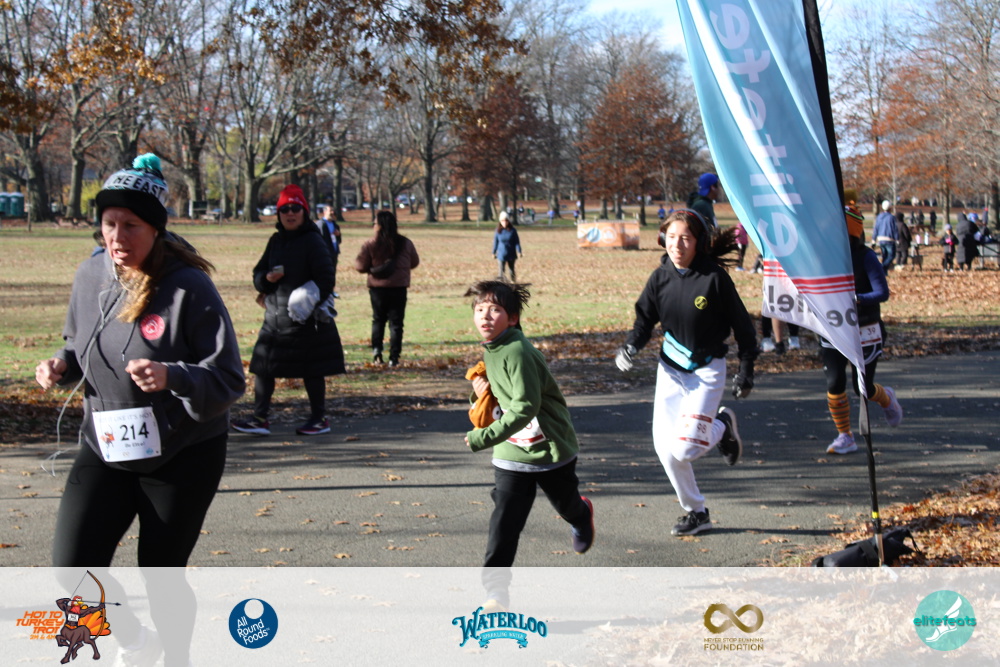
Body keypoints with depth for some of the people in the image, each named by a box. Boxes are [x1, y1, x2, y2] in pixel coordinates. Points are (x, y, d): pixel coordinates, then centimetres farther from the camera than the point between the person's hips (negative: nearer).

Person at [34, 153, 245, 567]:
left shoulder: (189, 288, -19)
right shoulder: (90, 276, -1)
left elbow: (229, 380, -18)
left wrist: (172, 377, -36)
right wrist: (62, 365, -5)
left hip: (182, 458, -4)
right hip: (103, 451, 5)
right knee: (71, 569, -7)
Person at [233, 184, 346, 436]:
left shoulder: (314, 241, -7)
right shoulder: (275, 241, 13)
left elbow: (325, 279, -12)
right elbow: (258, 274, 18)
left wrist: (310, 306, -23)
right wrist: (266, 278, -6)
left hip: (306, 320, -6)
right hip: (275, 318, 6)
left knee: (311, 370, 3)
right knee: (262, 367, 1)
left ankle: (319, 418, 16)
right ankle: (260, 418, 6)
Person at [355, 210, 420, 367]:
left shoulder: (370, 245, -9)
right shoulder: (405, 243, -1)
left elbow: (360, 266, -6)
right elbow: (414, 262, 11)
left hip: (377, 288, -1)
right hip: (399, 288, 1)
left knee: (378, 319, 19)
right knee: (396, 322, 5)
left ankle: (376, 348, 3)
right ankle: (394, 357, 1)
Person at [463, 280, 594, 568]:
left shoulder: (517, 352, -27)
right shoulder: (490, 350, 1)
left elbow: (525, 407, -31)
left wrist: (485, 437, -35)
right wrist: (482, 390, -4)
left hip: (550, 447, -5)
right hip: (512, 452, 5)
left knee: (566, 505, 22)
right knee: (504, 522, -7)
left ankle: (582, 515, 58)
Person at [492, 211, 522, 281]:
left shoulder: (512, 231, -7)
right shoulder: (498, 231, -4)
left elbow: (517, 242, -4)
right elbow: (495, 242, 4)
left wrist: (519, 251, -9)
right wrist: (494, 252, 9)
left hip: (511, 254, 0)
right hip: (501, 254, 0)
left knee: (512, 269, 16)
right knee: (501, 270, -9)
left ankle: (513, 281, 34)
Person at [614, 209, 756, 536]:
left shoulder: (714, 277, -15)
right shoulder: (661, 277, -3)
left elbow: (741, 324, -7)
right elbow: (645, 319, 6)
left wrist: (746, 370, -4)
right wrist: (631, 345, -14)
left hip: (706, 371, -5)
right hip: (670, 368, 5)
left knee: (684, 449, -13)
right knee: (664, 446, 0)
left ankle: (723, 426, 21)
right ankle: (696, 512, 19)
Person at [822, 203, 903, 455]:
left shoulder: (866, 257, -12)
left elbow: (883, 293, -20)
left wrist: (854, 300, -34)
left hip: (864, 331, -3)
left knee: (863, 388, 1)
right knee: (834, 385, -7)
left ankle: (886, 399, 38)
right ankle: (845, 438, 8)